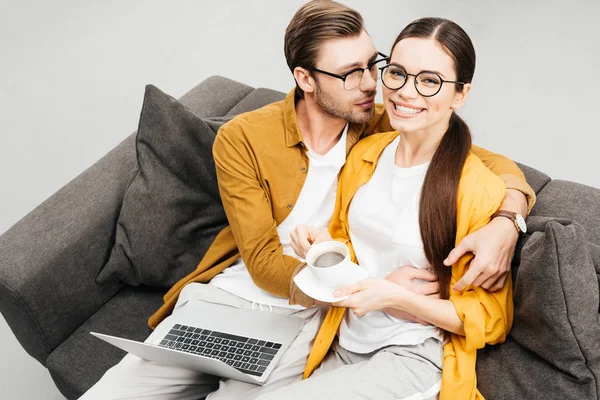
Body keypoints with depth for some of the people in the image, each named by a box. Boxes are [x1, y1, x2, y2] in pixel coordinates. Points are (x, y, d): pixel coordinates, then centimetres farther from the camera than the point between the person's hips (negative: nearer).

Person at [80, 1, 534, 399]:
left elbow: (493, 162, 2)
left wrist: (505, 221, -22)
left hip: (306, 317, 0)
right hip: (222, 294, 1)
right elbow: (263, 261, -11)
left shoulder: (385, 130, -4)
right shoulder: (241, 138, -8)